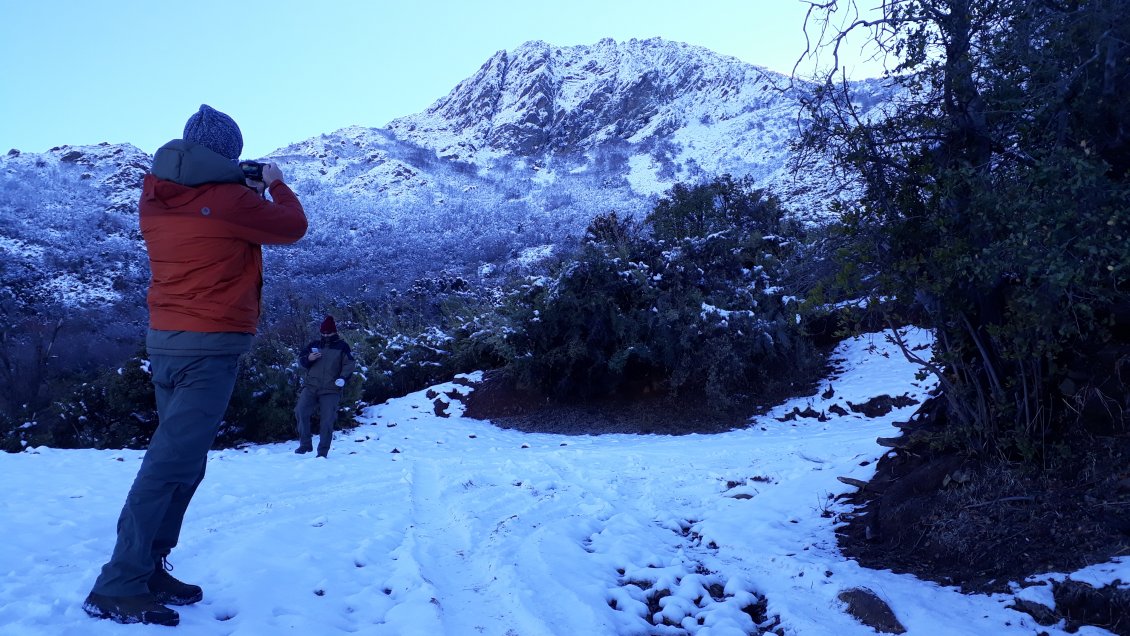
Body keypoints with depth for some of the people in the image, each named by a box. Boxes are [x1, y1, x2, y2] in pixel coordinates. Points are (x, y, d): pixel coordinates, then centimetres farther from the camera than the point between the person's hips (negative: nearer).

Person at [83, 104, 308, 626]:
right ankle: (118, 587, -3)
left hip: (163, 340, 8)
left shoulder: (153, 198, 6)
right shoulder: (231, 200, -13)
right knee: (172, 464, -6)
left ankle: (148, 570, 20)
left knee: (180, 461, 16)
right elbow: (293, 227, 1)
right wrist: (274, 183, 18)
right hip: (211, 347, -8)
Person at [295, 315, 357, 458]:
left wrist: (343, 378, -16)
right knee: (301, 411, -17)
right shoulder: (314, 345, 16)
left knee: (327, 420, -5)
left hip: (331, 390, -2)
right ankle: (305, 444, -4)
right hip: (310, 387, 2)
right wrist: (308, 358, -4)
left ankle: (323, 452, 5)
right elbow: (301, 360, 19)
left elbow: (350, 364, 1)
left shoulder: (342, 346, 7)